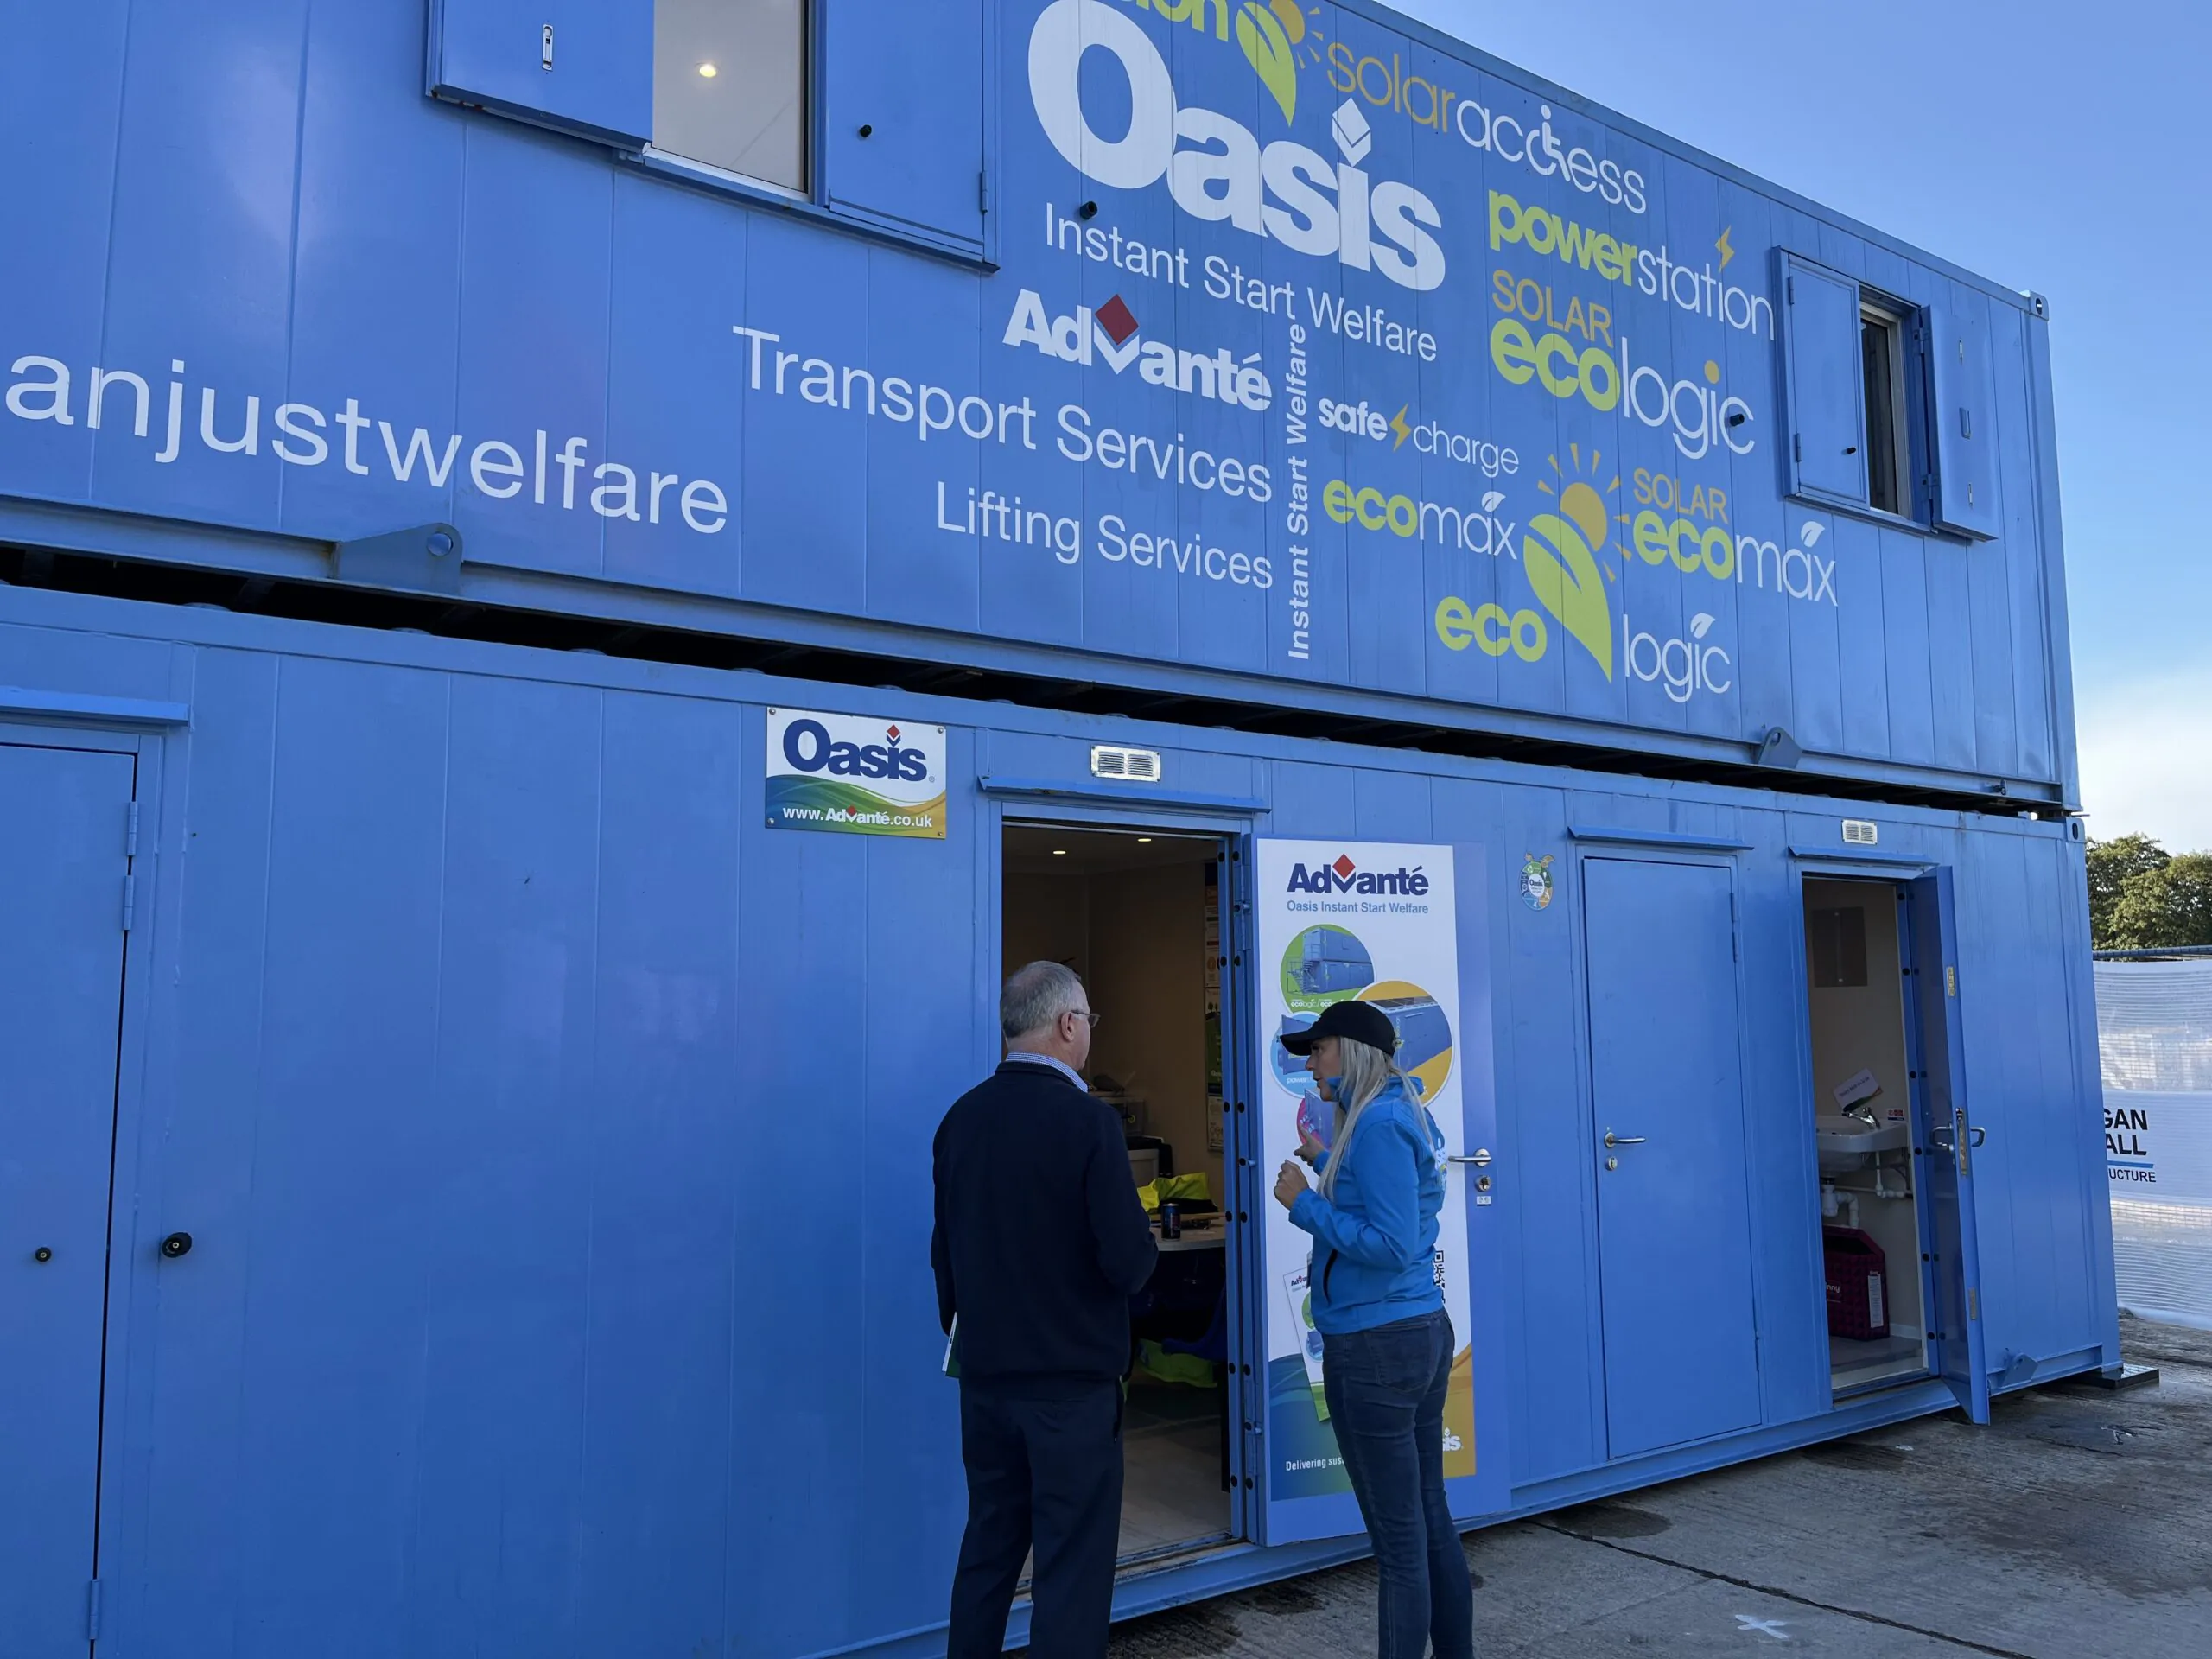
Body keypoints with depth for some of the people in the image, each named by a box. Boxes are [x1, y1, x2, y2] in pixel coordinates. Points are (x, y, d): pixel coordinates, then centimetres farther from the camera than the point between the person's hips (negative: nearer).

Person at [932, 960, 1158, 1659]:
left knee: (987, 1549, 20)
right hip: (1072, 1375, -6)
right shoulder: (1087, 1119, -17)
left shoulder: (961, 1117, 1)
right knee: (1071, 1563, 4)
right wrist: (1144, 1241, 4)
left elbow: (945, 1248, 9)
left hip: (985, 1373, 6)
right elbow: (1129, 1263, -19)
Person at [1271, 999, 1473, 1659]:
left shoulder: (1378, 1123, -16)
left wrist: (1304, 1204, -15)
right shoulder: (1406, 1114, 12)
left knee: (1398, 1538, 0)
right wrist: (1327, 1162, 29)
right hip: (1422, 1331, 10)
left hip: (1375, 1345, -10)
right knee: (1431, 1520, 17)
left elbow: (1392, 1246, -22)